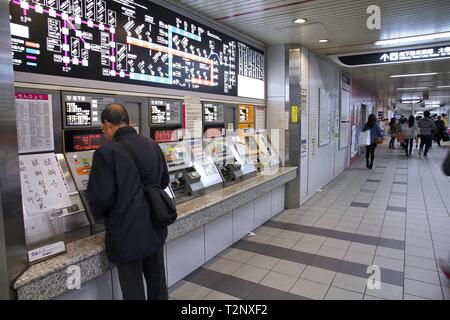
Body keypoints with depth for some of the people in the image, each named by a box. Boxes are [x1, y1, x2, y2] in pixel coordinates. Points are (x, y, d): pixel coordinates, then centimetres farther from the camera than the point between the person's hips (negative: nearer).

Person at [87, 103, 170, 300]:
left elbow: (100, 196, -17)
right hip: (155, 227, 6)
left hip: (127, 233, -5)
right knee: (157, 280, 23)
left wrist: (99, 214, 4)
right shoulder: (152, 145, 1)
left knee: (133, 289, 14)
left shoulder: (106, 152, -18)